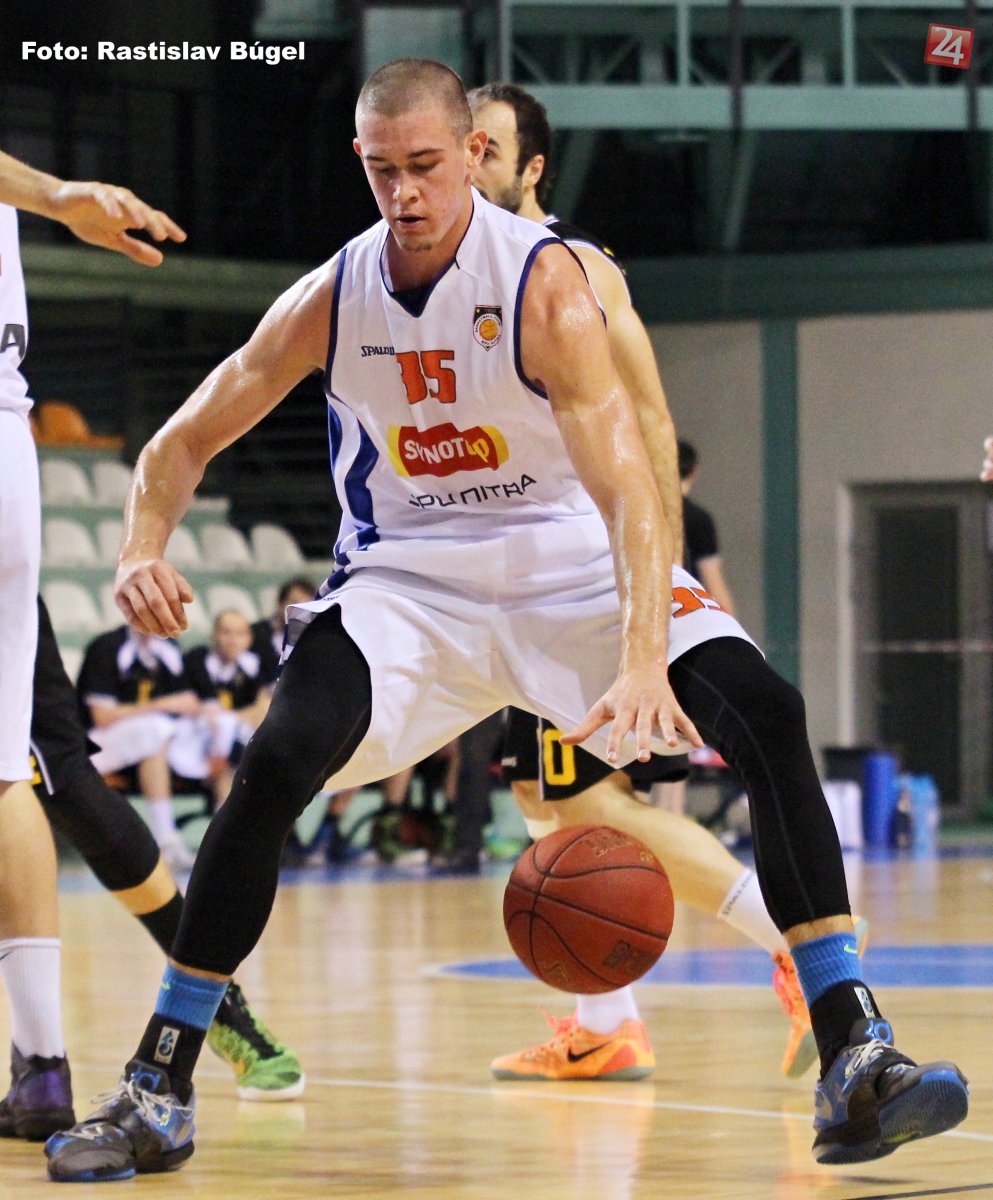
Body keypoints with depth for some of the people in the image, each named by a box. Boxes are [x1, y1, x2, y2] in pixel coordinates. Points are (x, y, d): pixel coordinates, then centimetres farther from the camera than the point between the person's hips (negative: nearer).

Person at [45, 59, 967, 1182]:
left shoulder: (543, 280, -21)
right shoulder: (331, 299, -9)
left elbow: (627, 484, -30)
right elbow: (182, 442, 1)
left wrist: (643, 663, -46)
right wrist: (143, 548, -22)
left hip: (568, 562, -2)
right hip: (407, 575, 2)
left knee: (767, 719, -24)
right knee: (276, 763, -23)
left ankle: (853, 1059, -19)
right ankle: (155, 1096, -11)